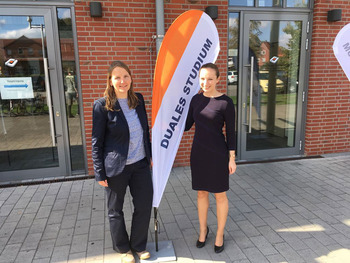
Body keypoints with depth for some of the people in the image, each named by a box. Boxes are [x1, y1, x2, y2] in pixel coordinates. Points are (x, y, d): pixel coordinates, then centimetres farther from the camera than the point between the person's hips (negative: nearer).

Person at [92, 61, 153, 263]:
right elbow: (97, 141, -9)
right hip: (116, 167, -4)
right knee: (115, 210, 13)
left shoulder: (139, 99, 3)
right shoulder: (102, 105, -12)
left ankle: (139, 246, 35)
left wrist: (150, 155, 12)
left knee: (145, 205, 10)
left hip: (140, 163, 5)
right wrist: (100, 172, -9)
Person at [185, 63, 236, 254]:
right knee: (201, 193, 16)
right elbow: (187, 125, 11)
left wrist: (232, 158, -7)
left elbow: (230, 132, -7)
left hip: (217, 154, -4)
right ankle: (203, 230, 37)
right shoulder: (196, 99, 4)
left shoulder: (225, 102, -11)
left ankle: (220, 234, 31)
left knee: (220, 195, 10)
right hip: (198, 153, 5)